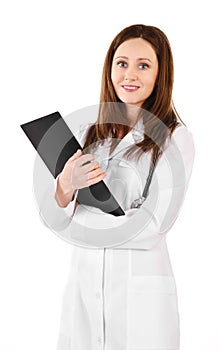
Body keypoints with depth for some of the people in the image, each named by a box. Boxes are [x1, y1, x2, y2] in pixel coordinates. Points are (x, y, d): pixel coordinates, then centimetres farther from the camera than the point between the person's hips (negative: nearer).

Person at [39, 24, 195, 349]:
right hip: (83, 283, 4)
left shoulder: (175, 138, -8)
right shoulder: (90, 133, 7)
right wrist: (66, 184, -19)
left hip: (140, 291, -4)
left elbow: (151, 227, -14)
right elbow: (55, 211, 3)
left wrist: (77, 216, -9)